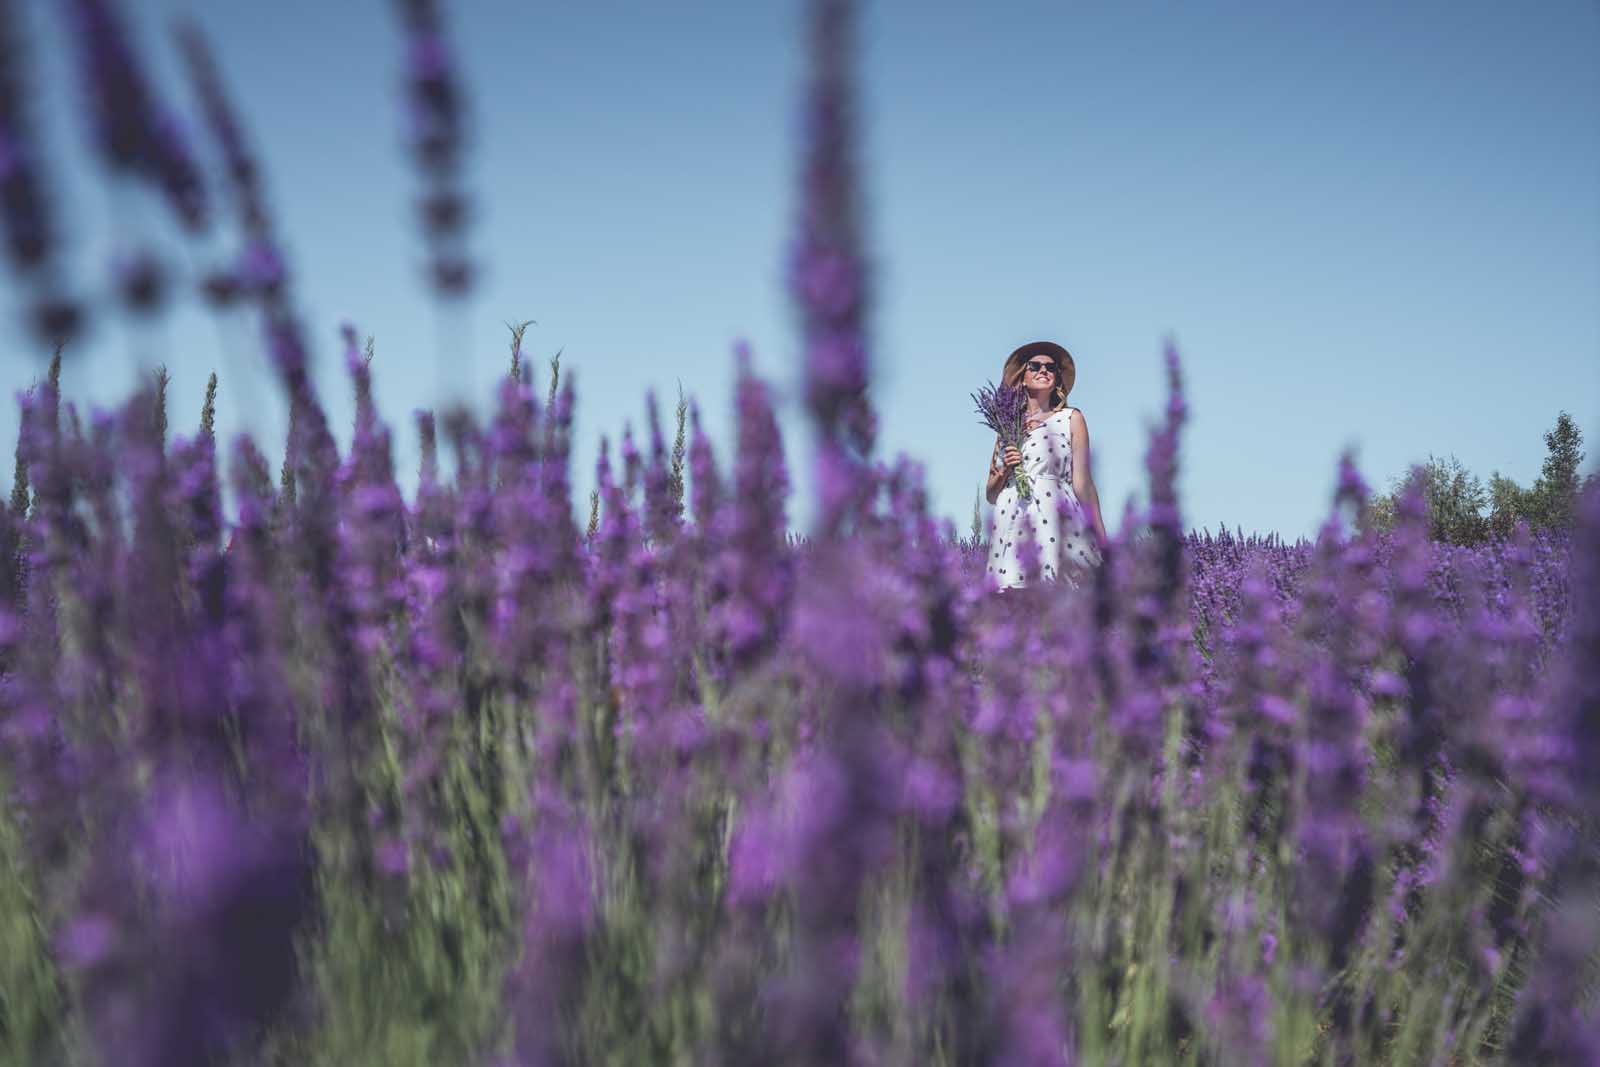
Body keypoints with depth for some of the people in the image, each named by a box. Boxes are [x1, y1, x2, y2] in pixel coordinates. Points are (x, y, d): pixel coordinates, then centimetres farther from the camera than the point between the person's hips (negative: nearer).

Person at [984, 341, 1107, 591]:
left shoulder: (1071, 418, 10)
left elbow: (1083, 482, 2)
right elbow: (991, 495, 18)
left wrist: (1103, 541, -7)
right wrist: (1004, 470, -2)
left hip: (1055, 521, -2)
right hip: (1011, 529, 2)